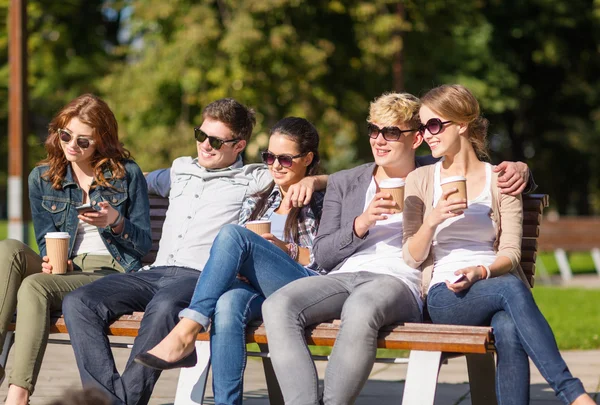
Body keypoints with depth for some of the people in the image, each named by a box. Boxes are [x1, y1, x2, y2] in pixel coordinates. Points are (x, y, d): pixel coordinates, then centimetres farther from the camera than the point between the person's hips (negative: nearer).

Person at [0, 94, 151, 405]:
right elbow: (46, 240, 14)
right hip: (63, 271, 4)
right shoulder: (42, 178, 13)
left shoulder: (127, 175, 4)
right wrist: (50, 262, -9)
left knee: (34, 285, -32)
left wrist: (116, 222, -15)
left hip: (112, 274, -4)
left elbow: (144, 244, 5)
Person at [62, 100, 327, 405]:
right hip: (156, 271, 6)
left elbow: (326, 180, 12)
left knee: (163, 307, -41)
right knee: (78, 303, -21)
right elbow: (142, 181, 50)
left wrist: (310, 180, -8)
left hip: (202, 276, -5)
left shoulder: (253, 179, 13)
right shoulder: (180, 170, 29)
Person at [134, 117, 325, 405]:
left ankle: (184, 335, -35)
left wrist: (285, 249, -5)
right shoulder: (257, 202, 31)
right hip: (258, 289, 4)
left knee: (233, 234, -28)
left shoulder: (323, 204, 16)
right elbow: (237, 255, 26)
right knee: (227, 304, -37)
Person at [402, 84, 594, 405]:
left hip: (493, 283, 1)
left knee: (509, 330, -39)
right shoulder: (420, 180, 13)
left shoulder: (500, 180, 13)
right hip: (445, 296, -1)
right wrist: (433, 219, -11)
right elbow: (412, 258, 8)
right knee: (511, 288, -36)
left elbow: (511, 254, 6)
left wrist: (481, 271, -15)